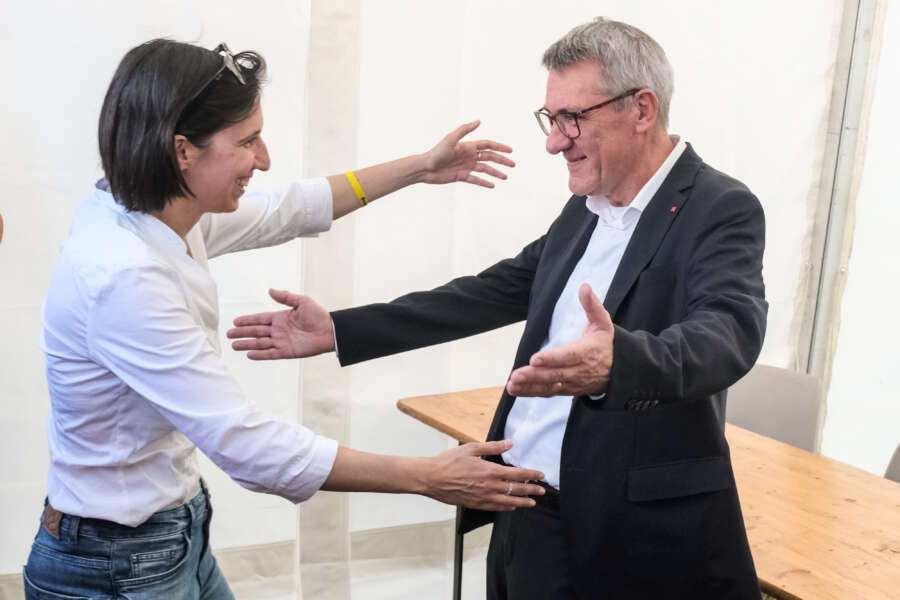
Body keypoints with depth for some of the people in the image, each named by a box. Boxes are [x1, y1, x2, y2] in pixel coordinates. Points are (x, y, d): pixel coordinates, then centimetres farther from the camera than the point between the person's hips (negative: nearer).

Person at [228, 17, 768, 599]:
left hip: (635, 529, -6)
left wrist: (615, 363, -51)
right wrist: (339, 331, 5)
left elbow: (730, 331, -29)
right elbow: (495, 291, 11)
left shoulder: (722, 210, -13)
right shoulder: (585, 208, 10)